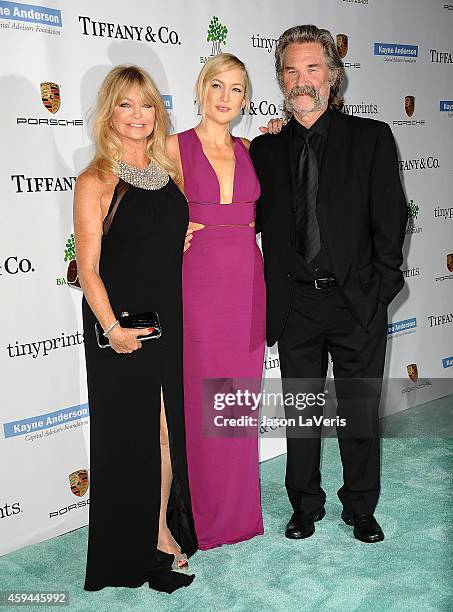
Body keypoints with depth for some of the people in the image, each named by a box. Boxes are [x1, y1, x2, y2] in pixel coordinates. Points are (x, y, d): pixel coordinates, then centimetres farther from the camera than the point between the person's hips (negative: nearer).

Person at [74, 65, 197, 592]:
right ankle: (137, 550, 24)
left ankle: (164, 531, 32)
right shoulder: (96, 182, -9)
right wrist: (112, 327, -21)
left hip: (172, 321, 5)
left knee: (170, 430, 13)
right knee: (131, 435, 7)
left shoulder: (168, 171, 7)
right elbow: (88, 268, -12)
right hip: (121, 327, -5)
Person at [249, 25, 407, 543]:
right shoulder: (266, 149, 7)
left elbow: (390, 220, -2)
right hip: (295, 305, 2)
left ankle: (360, 508, 31)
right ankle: (305, 506, 32)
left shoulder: (371, 137, 1)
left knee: (360, 413, 11)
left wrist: (380, 291, -6)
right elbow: (253, 219, 9)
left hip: (357, 302, -1)